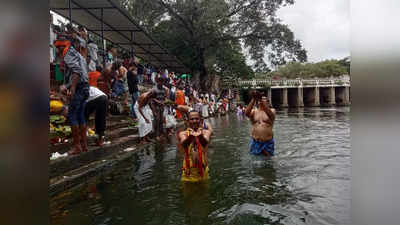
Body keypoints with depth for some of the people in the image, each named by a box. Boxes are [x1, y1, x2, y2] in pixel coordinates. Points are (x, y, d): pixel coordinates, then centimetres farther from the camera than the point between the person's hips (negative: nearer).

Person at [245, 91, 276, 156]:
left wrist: (261, 100, -34)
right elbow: (247, 113, -18)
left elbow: (269, 114, -23)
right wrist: (253, 99, -28)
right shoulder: (254, 111, 6)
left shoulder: (272, 110, 2)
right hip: (255, 142, 1)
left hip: (268, 142, -1)